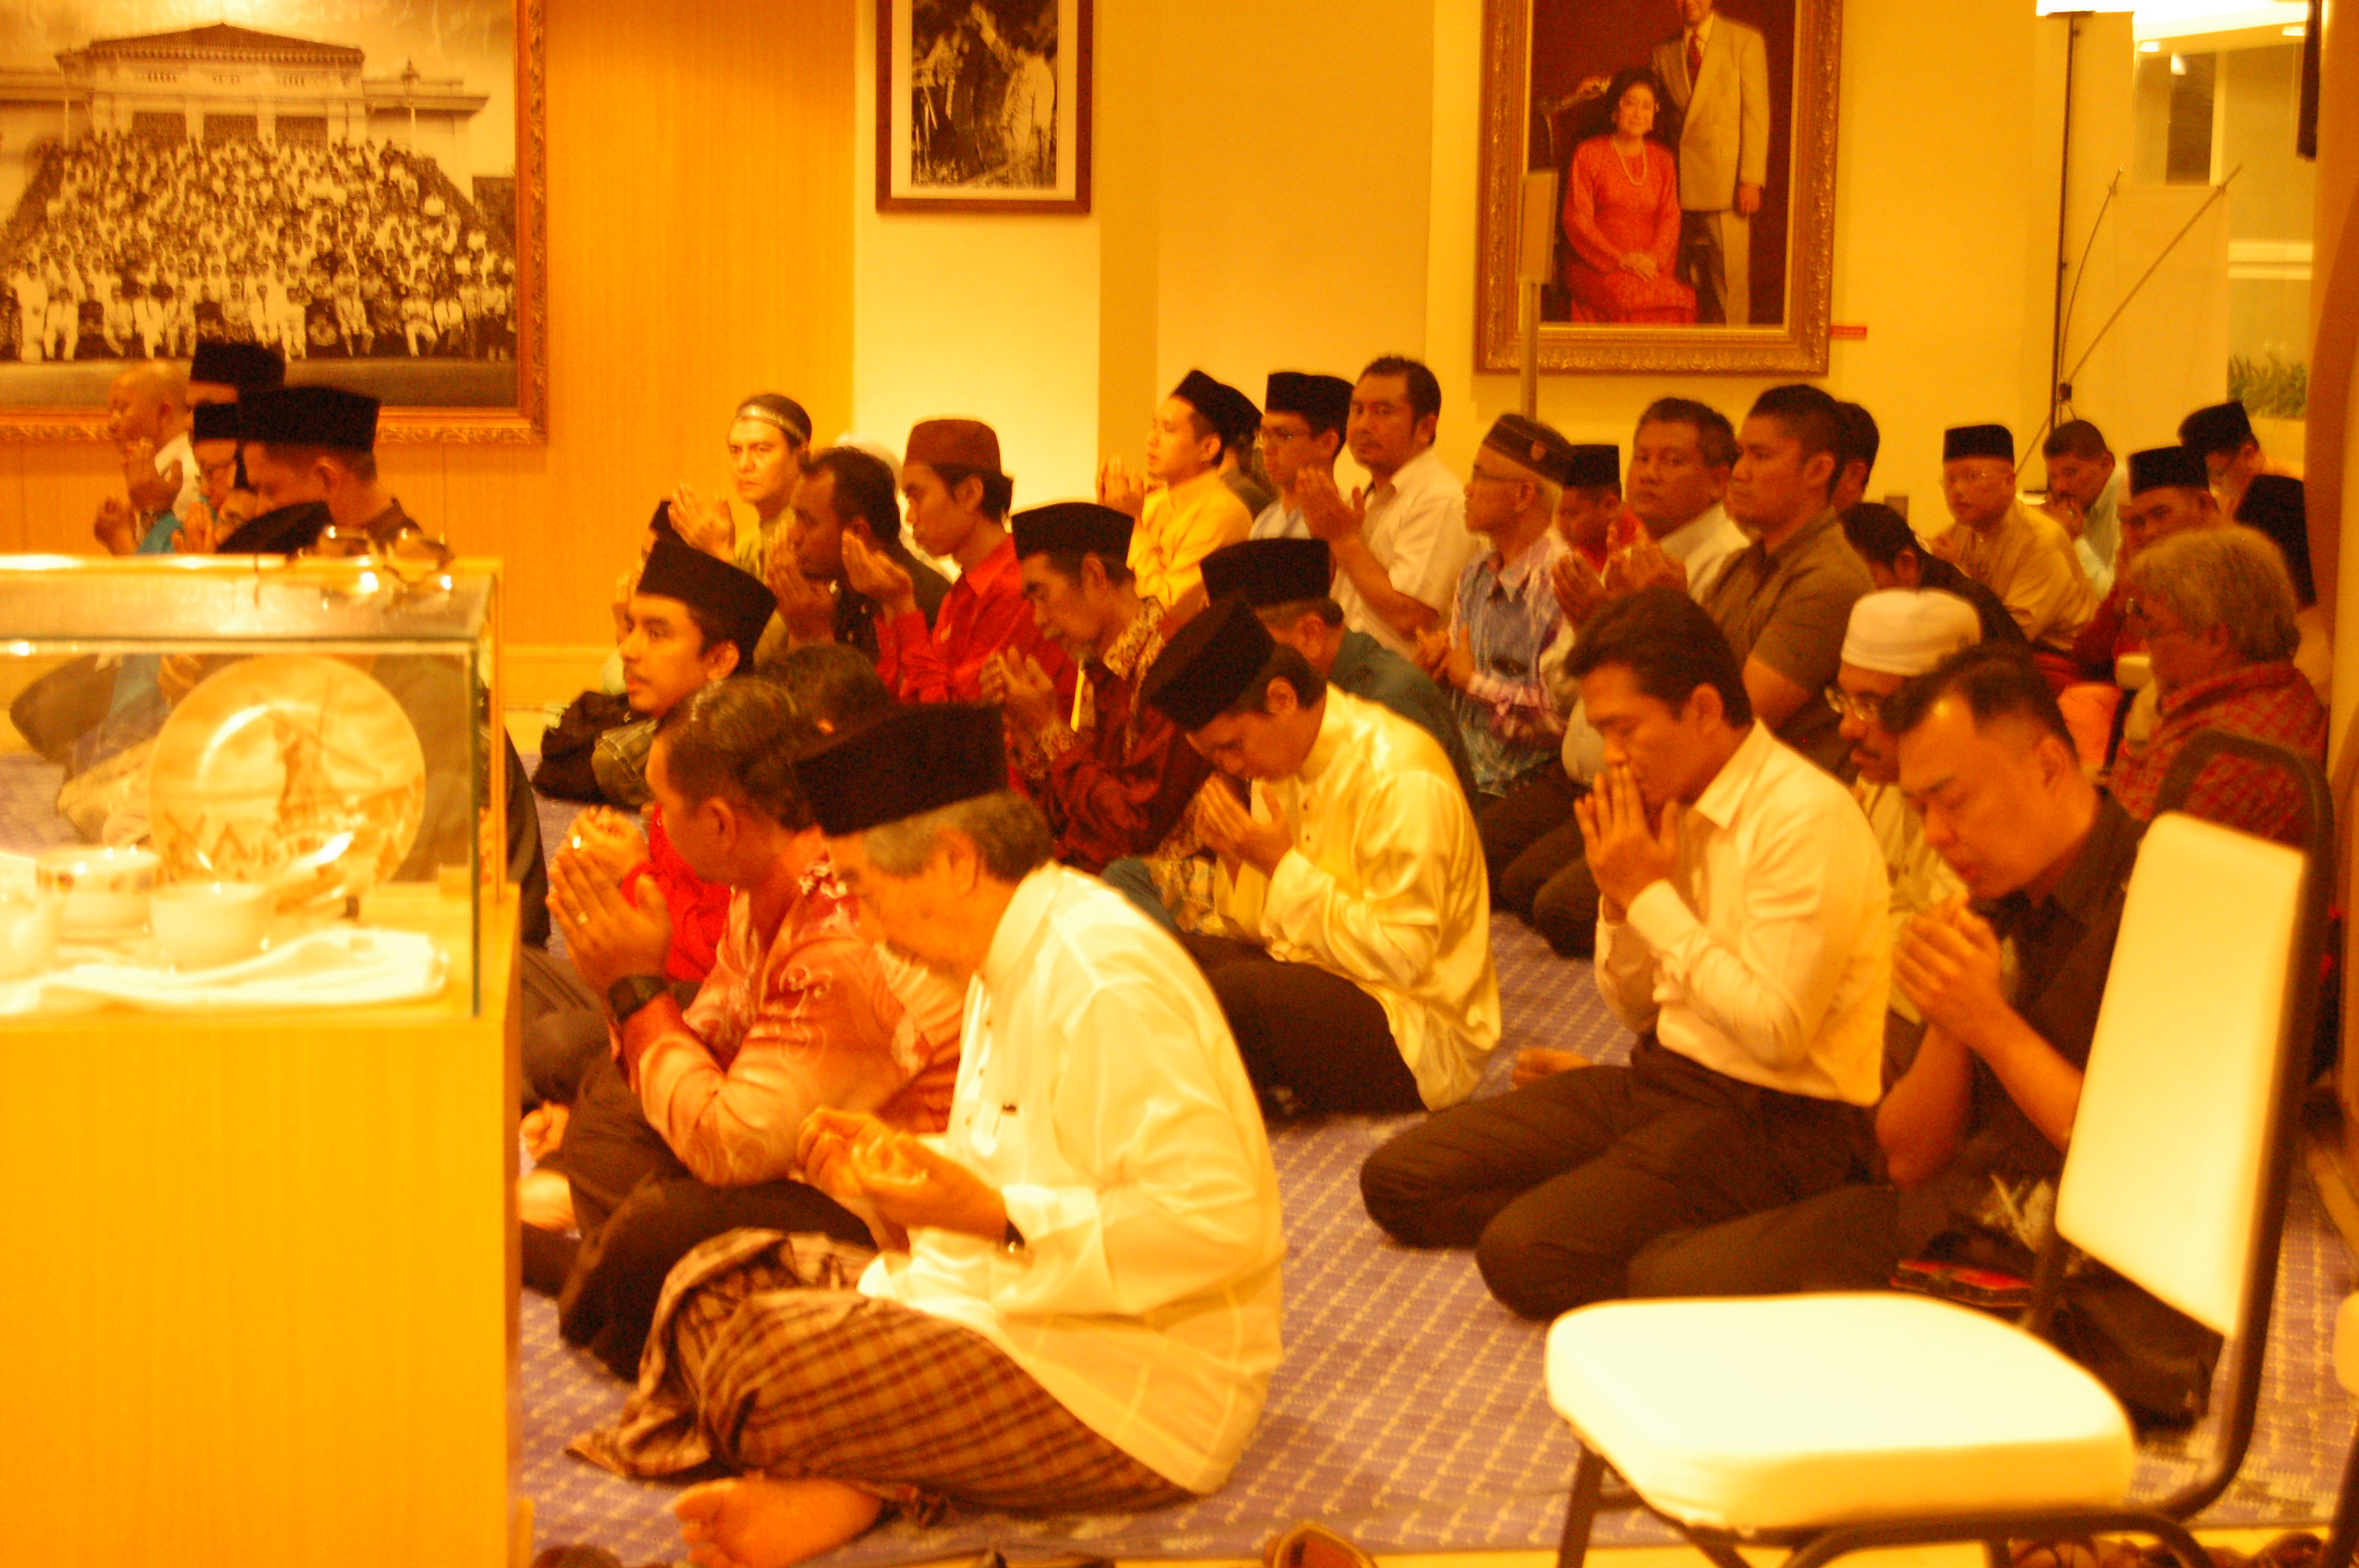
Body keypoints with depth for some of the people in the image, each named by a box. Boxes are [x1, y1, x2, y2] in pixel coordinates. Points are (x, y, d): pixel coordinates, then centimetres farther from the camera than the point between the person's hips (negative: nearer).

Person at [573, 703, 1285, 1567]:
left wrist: (998, 1219, -29)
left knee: (760, 1382, -23)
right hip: (1008, 1305, 11)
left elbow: (1218, 1220, -28)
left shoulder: (1104, 985, -21)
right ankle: (830, 1487, -13)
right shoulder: (1013, 962, 11)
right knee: (716, 1284, 3)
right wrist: (892, 1171, 5)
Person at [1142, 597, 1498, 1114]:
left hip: (1416, 1031, -8)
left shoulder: (1401, 780, -20)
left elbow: (1400, 955, -23)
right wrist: (1236, 857, -9)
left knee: (1230, 994, -32)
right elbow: (1258, 930, 12)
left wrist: (1285, 866, -22)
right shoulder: (1282, 763, 6)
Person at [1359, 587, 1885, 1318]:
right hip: (1662, 1080, 9)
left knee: (1524, 1255, -27)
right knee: (1398, 1180, 0)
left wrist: (1652, 895, -17)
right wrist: (1620, 895, -4)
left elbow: (1777, 1031, -26)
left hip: (1774, 1124, -9)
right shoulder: (1677, 804, 8)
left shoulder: (1808, 818, -17)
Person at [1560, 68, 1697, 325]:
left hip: (1650, 265, 3)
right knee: (1632, 294, -35)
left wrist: (1654, 257, -11)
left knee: (1683, 295, -29)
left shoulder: (1663, 159, 19)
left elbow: (1670, 217, 11)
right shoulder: (1588, 154, 8)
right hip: (1596, 265, -3)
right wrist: (1620, 258, -13)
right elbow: (1577, 220, 0)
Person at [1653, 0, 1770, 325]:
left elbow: (1756, 115, -1)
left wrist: (1751, 180, -9)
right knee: (1694, 282, 1)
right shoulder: (1664, 53, 16)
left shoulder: (1745, 41, 3)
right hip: (1683, 188, 4)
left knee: (1730, 280, -7)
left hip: (1725, 184, -4)